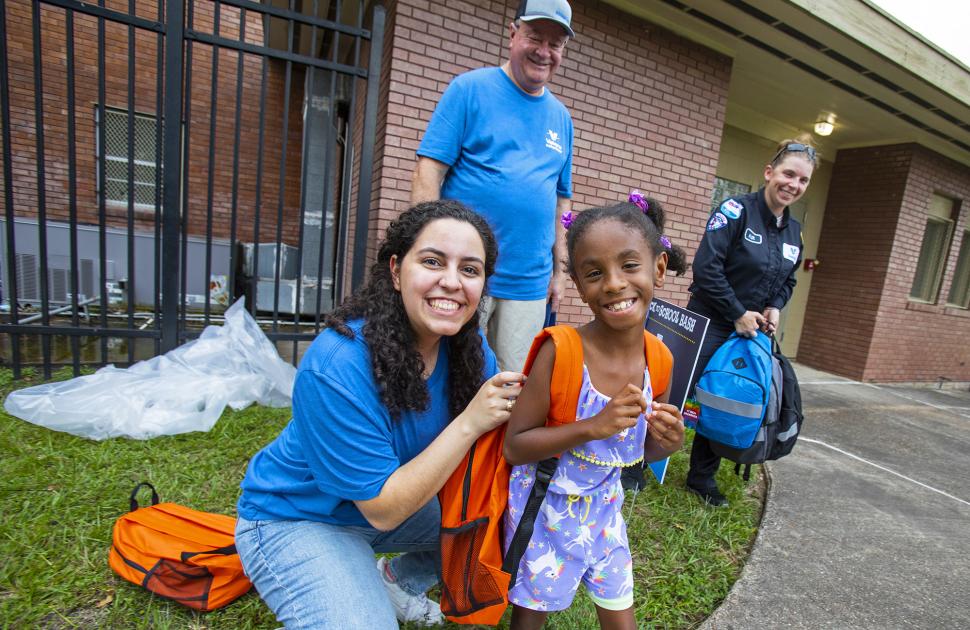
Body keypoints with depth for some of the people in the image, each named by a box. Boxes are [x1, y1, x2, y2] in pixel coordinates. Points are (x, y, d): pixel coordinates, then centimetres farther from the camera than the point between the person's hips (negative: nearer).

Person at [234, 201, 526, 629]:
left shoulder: (470, 347, -14)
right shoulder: (338, 365, -33)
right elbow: (382, 509, -27)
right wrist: (469, 422, -33)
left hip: (391, 497, 6)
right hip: (297, 519, -6)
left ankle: (399, 582, 21)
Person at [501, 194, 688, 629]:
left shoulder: (658, 362, -9)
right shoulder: (560, 352, -26)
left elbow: (638, 451, 6)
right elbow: (514, 446, -21)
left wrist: (667, 443, -16)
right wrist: (593, 427, -31)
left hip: (604, 509, 5)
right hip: (546, 509, -4)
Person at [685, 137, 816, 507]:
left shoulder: (794, 232, 10)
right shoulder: (736, 210, -13)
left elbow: (787, 281, 21)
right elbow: (706, 267, -21)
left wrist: (774, 308, 0)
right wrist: (738, 314, -18)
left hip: (752, 333, 7)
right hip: (709, 325, -7)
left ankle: (702, 478, 28)